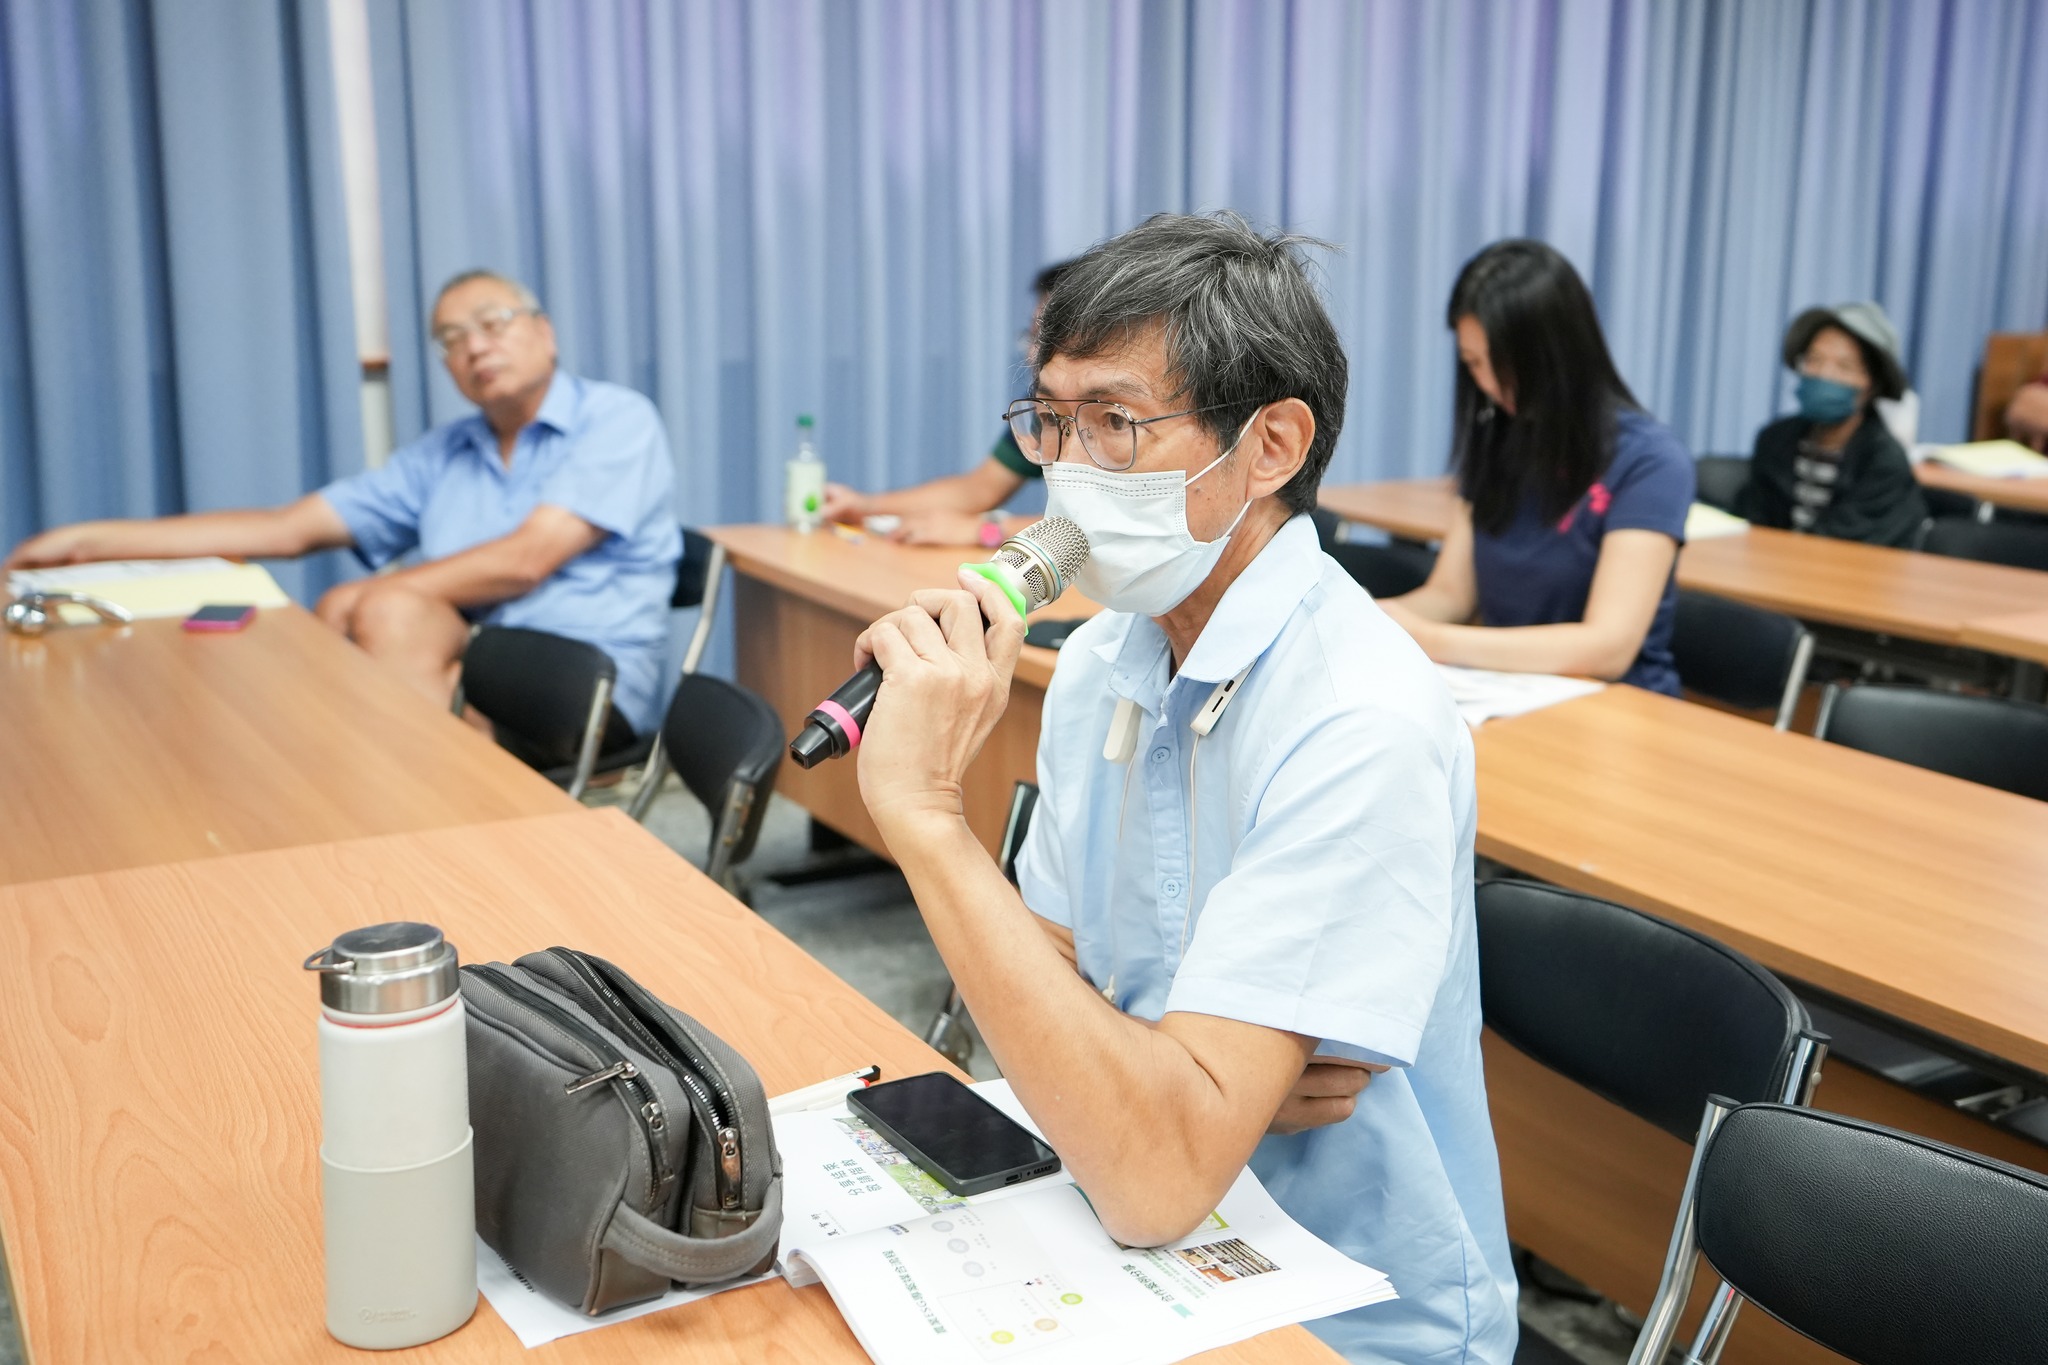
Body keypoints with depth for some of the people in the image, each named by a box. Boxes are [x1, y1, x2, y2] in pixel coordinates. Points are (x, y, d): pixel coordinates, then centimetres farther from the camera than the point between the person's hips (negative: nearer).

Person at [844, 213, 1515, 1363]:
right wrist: (1187, 1070, -16)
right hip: (1153, 1266, 6)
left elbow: (1160, 1178, -28)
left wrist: (926, 813, -29)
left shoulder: (1363, 728, -23)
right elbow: (1044, 983, 5)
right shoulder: (1099, 662, 1)